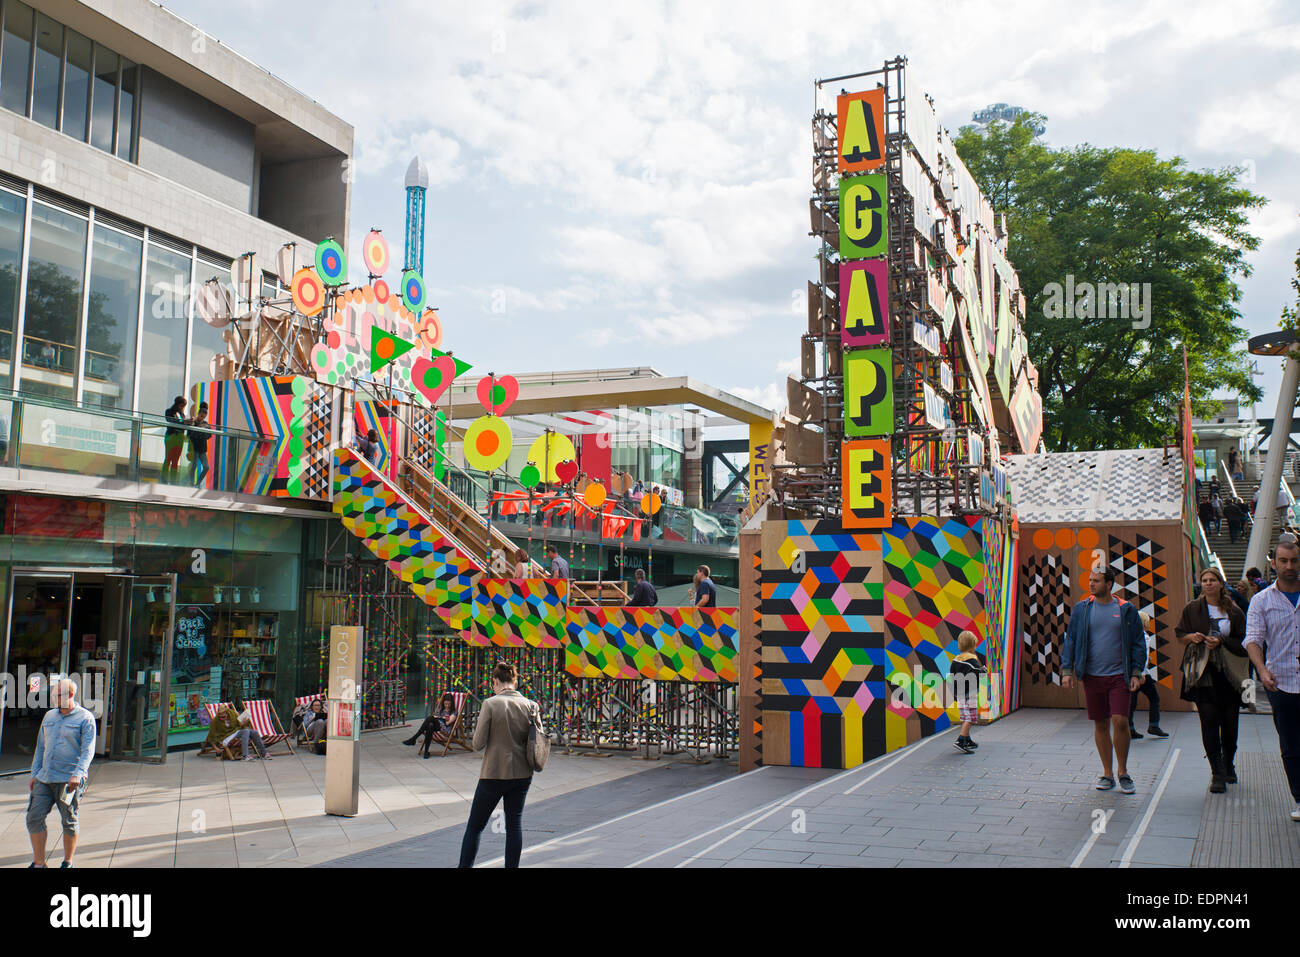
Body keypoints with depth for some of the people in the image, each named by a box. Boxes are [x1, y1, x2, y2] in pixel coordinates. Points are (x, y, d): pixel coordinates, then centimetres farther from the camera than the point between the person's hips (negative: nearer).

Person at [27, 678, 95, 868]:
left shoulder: (85, 718, -4)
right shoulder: (49, 716, 14)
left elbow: (88, 750, -11)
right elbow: (40, 747, 19)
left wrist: (78, 774, -23)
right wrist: (34, 774, 13)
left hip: (69, 780, -6)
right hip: (44, 779, 6)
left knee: (69, 822, 3)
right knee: (34, 818, -1)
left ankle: (68, 862, 16)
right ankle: (38, 863, 10)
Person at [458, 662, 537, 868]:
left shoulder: (491, 704, -13)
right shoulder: (529, 705, -1)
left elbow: (478, 744, -11)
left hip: (494, 774, -4)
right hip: (522, 773, 4)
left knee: (475, 826, 9)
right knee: (515, 824, 12)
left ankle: (465, 865, 11)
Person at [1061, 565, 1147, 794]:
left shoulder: (1126, 610, 2)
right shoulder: (1081, 609, 5)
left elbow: (1138, 643, 5)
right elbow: (1070, 640, 7)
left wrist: (1136, 673, -3)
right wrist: (1067, 670, -1)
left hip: (1119, 675, -2)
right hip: (1092, 676, 2)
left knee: (1120, 721, -9)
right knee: (1100, 724, 7)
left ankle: (1123, 771, 10)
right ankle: (1107, 773, 18)